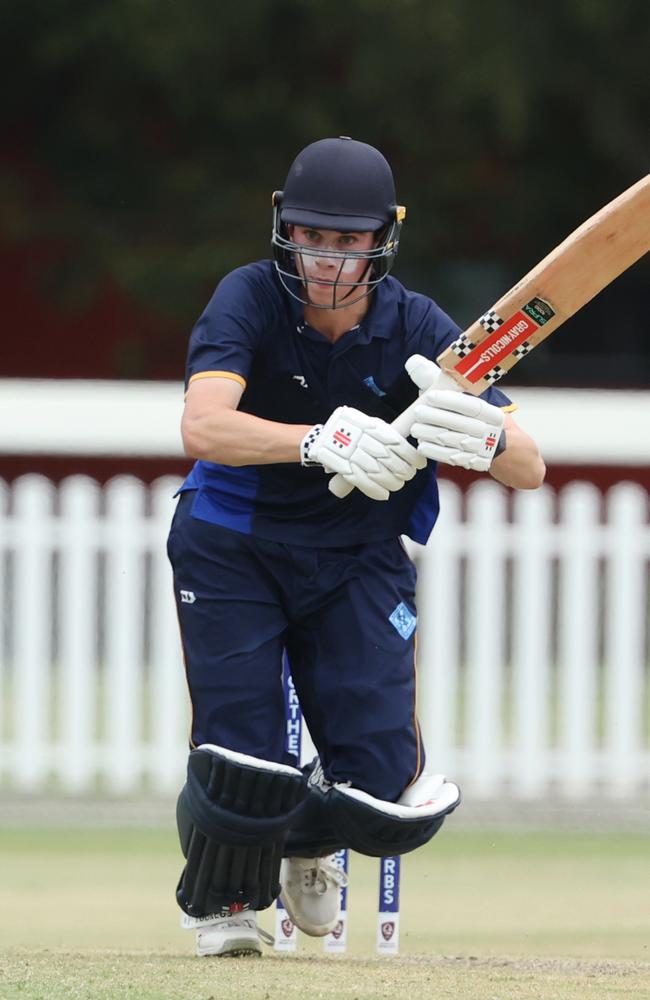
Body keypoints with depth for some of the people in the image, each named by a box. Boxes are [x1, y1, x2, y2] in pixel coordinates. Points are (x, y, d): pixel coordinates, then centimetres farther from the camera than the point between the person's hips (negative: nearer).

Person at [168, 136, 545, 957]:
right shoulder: (249, 300, -17)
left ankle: (307, 838, 30)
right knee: (241, 768, -14)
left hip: (359, 562, 2)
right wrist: (319, 443, -51)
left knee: (389, 801, -9)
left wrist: (484, 438, -41)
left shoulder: (418, 328, -12)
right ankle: (220, 903, 21)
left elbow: (530, 469, -16)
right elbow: (204, 426, -34)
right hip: (233, 549, -2)